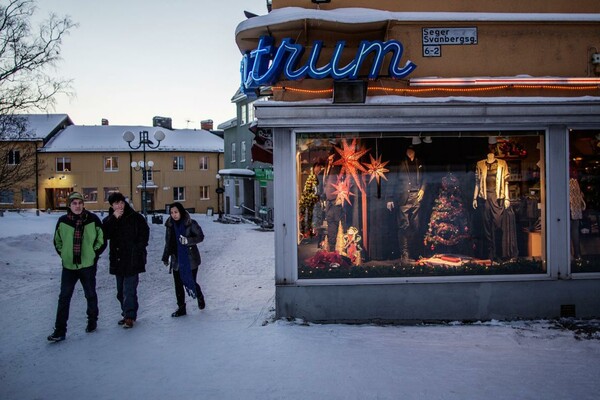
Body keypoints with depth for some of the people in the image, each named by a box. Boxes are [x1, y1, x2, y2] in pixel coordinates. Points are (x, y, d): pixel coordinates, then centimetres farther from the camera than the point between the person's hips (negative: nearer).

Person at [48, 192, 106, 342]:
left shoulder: (93, 219, -7)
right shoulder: (63, 221, -2)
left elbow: (102, 239, 2)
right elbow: (57, 241, 13)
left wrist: (94, 254, -2)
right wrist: (63, 254, 5)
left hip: (88, 265, -1)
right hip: (68, 266, 1)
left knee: (90, 295, 12)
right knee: (64, 297, 1)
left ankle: (92, 321, 31)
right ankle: (60, 330, 6)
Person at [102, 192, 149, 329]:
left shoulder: (136, 217, -3)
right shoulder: (109, 220, 8)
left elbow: (144, 234, -2)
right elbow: (105, 235, -10)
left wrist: (137, 250, -12)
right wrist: (114, 219, -16)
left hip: (133, 260, -5)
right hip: (117, 260, 5)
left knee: (129, 289, -11)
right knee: (121, 290, 14)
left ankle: (130, 316, -6)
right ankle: (127, 313, 26)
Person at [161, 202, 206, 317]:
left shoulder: (191, 224, -11)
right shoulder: (170, 225, 4)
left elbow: (200, 236, -8)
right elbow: (168, 243, 14)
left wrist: (188, 240, -23)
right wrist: (165, 257, 16)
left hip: (190, 259, -4)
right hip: (177, 260, 4)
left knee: (191, 282, 2)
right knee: (178, 285, 6)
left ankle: (200, 297, 33)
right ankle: (181, 308, 18)